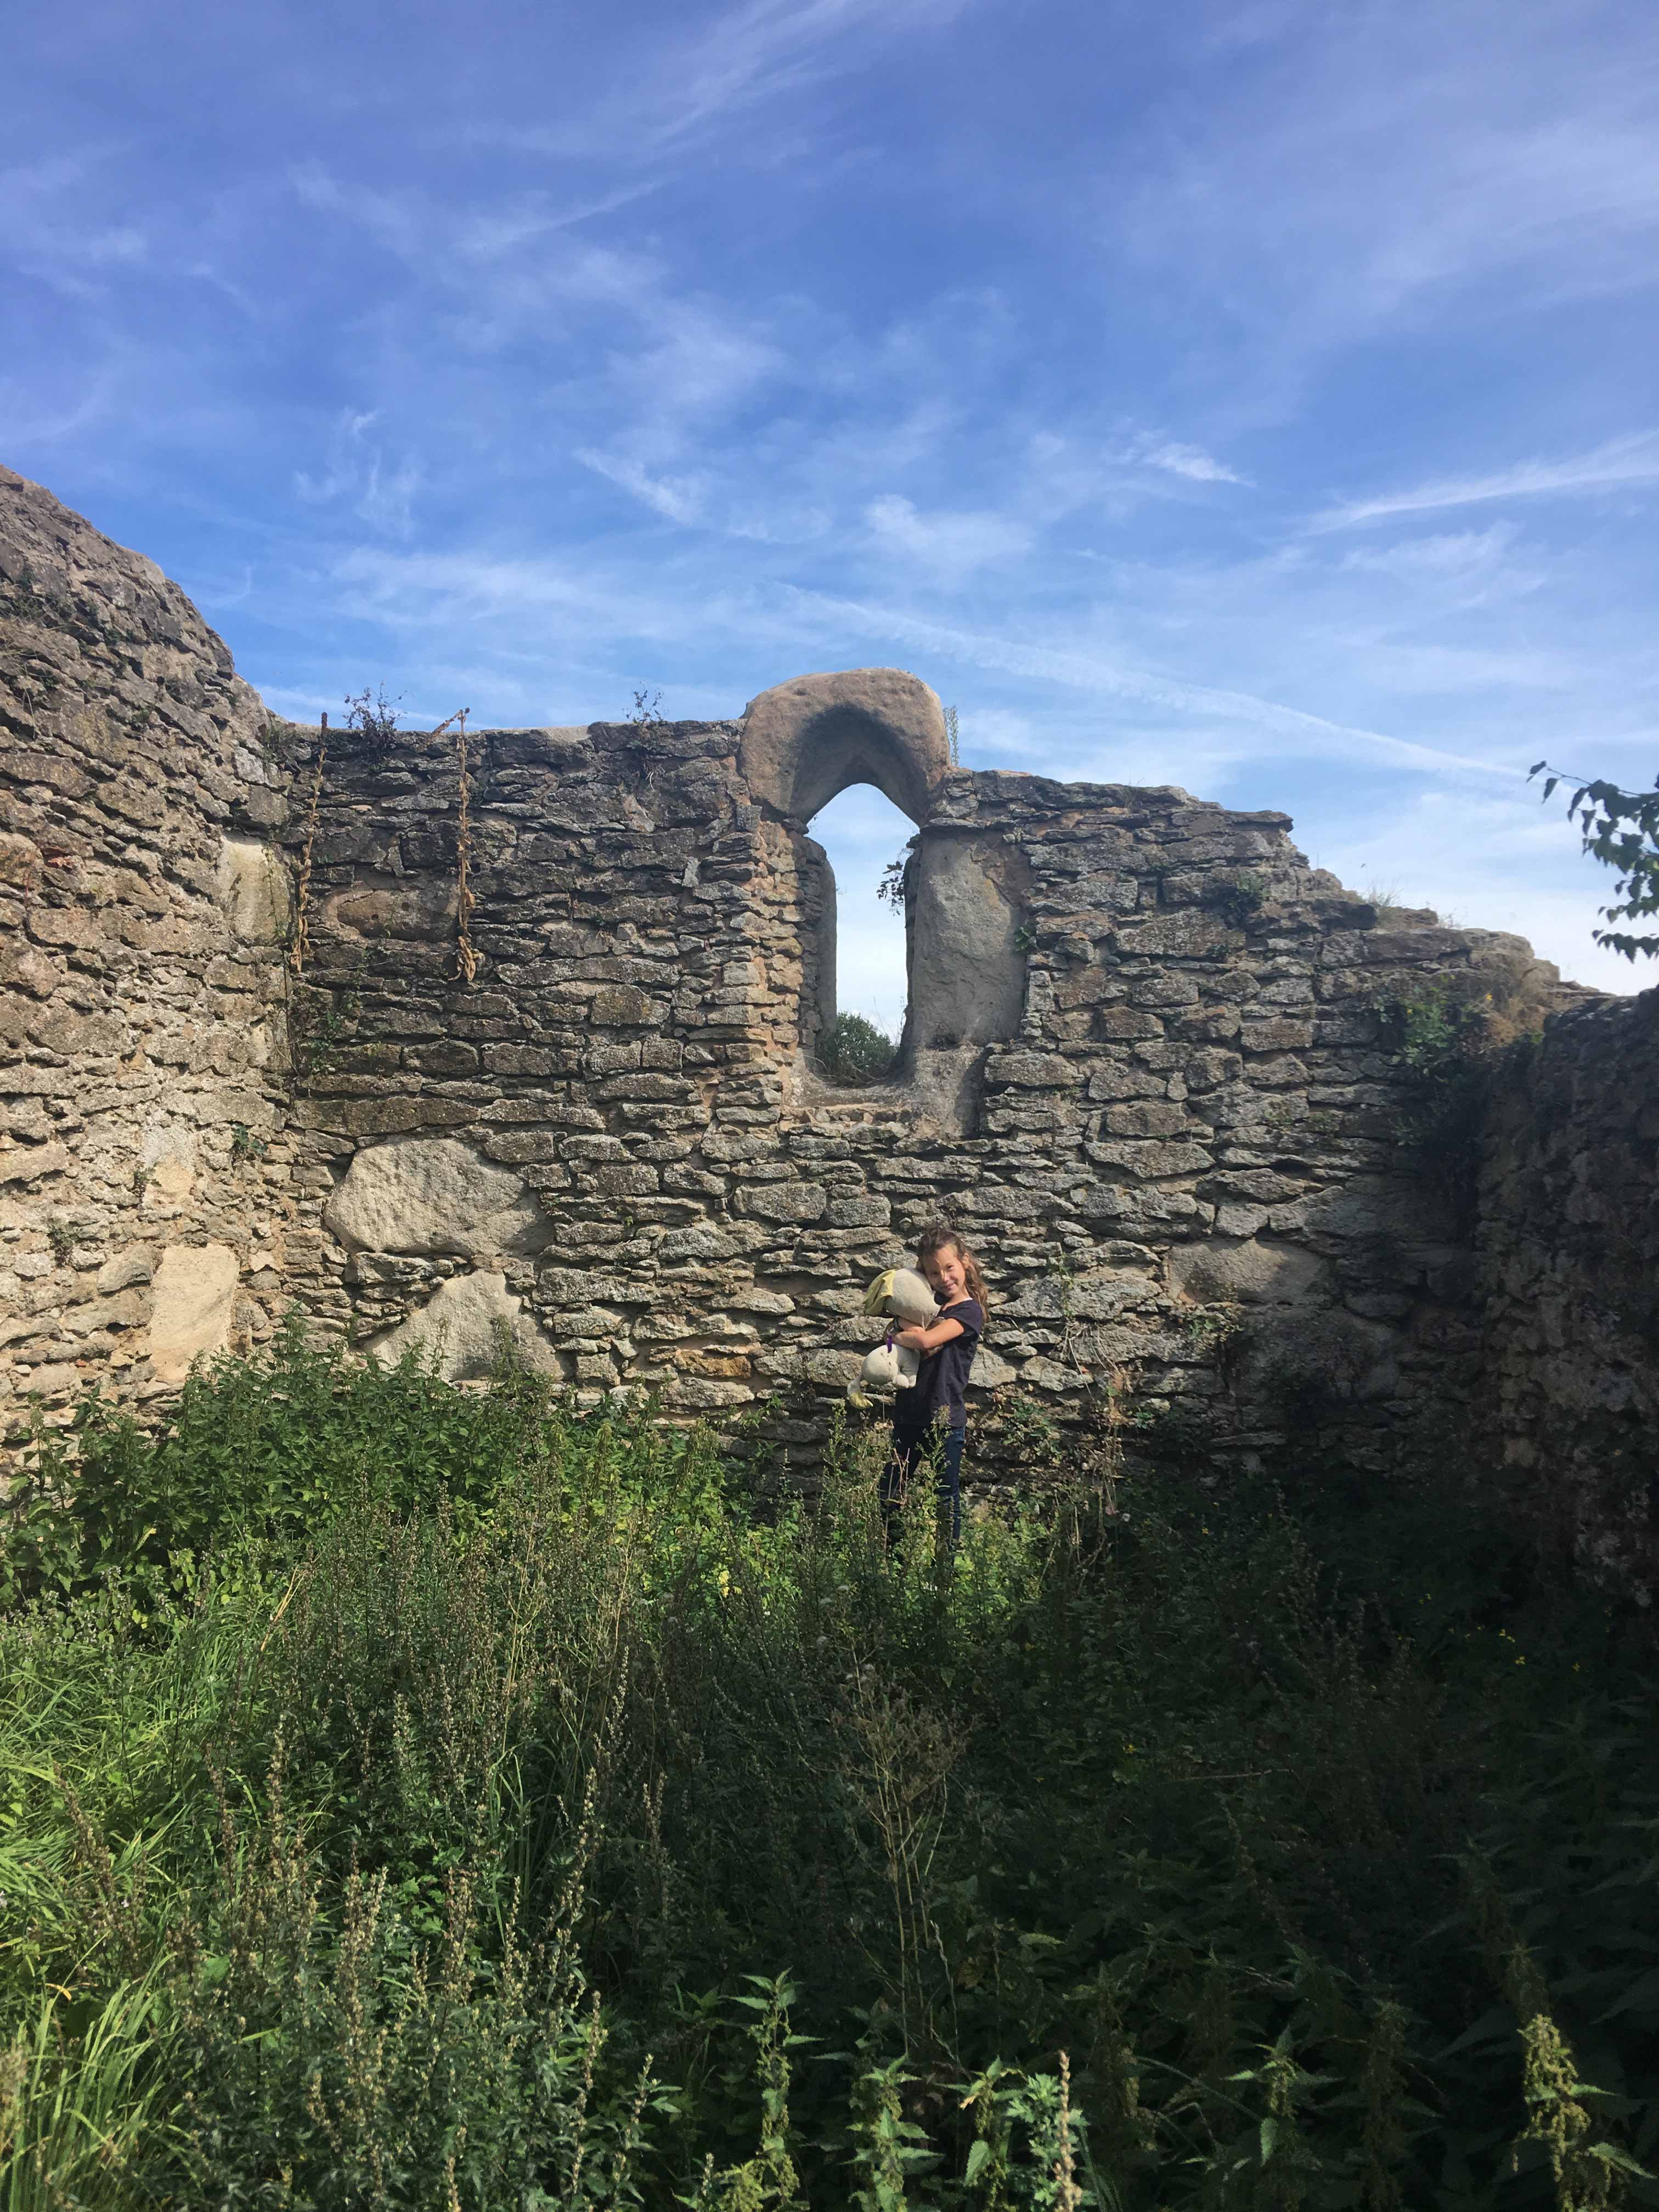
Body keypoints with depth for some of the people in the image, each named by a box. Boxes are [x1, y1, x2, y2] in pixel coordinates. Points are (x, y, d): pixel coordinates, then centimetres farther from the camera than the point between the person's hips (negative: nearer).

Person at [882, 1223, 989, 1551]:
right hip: (909, 1416, 7)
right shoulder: (933, 1304, 10)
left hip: (946, 1422, -7)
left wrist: (896, 1336, -9)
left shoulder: (969, 1311, -13)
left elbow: (925, 1340, -27)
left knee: (947, 1499, 7)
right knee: (889, 1493, 10)